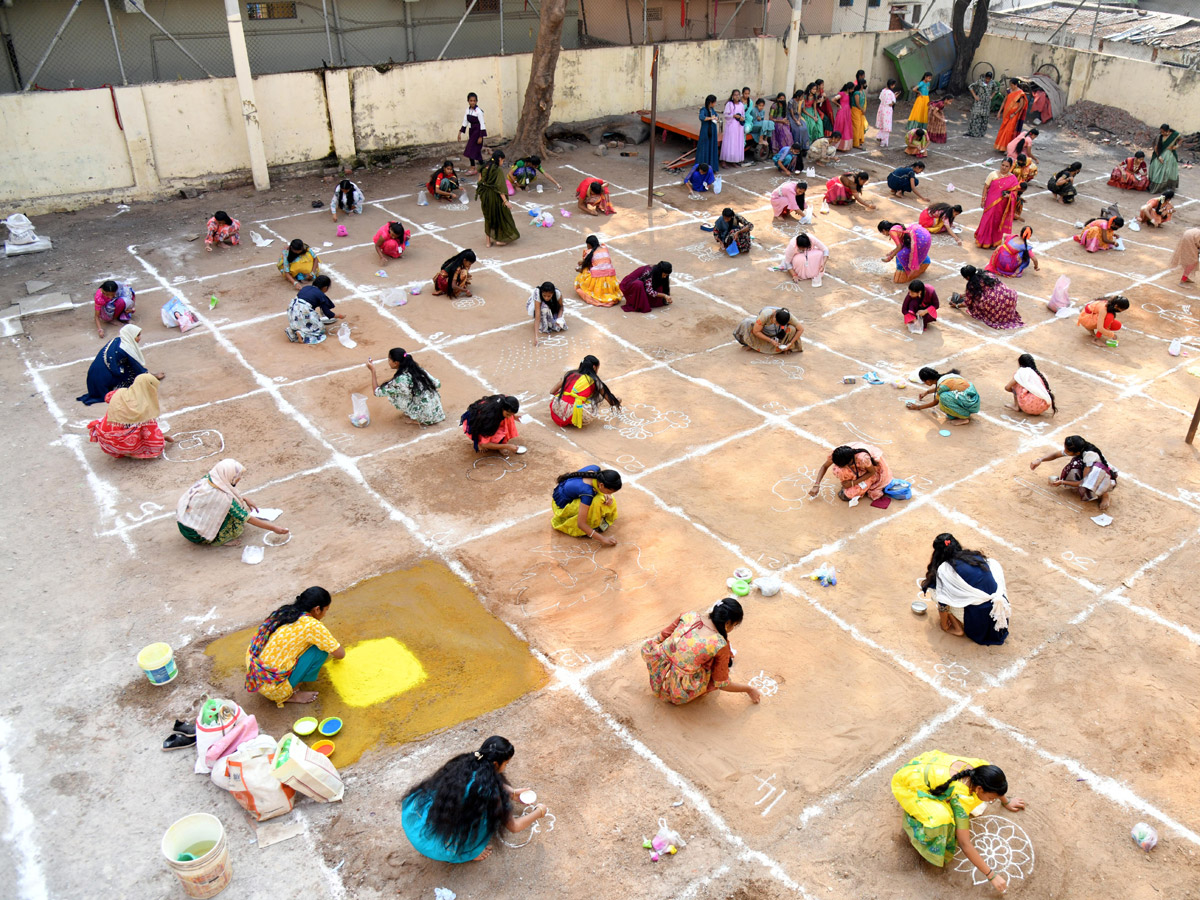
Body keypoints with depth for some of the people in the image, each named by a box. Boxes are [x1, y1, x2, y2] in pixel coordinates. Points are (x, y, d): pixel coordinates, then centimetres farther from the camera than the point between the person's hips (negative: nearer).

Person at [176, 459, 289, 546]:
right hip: (196, 535, -7)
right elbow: (247, 518, -20)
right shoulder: (223, 498, -28)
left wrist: (243, 499, 13)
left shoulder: (208, 478, -9)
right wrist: (273, 528, -14)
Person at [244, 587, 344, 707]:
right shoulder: (312, 626, -15)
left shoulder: (285, 611, 7)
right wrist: (331, 638, 16)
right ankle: (288, 695, 4)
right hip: (270, 686, -8)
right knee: (321, 650, -5)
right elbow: (340, 654, -6)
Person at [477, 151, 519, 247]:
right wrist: (505, 200, -19)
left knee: (488, 218, 18)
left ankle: (488, 241, 22)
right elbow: (500, 187, -20)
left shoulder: (484, 168, 2)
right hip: (495, 197, -6)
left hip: (484, 196, 6)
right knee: (500, 216, 13)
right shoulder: (499, 170, -17)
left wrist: (481, 195, 17)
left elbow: (480, 182, 6)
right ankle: (500, 239, 17)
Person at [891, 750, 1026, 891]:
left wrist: (1005, 802, 26)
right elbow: (965, 844, -29)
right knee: (941, 818, -29)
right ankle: (912, 826, 0)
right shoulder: (961, 797, -35)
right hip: (907, 783, -8)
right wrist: (991, 875, -24)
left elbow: (995, 783, 12)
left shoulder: (982, 767, -17)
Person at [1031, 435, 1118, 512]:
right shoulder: (1074, 449, -15)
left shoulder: (1090, 455, -34)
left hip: (1106, 477, -6)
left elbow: (1085, 482, -29)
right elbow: (1055, 454, 1)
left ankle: (1104, 494, -20)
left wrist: (1063, 482, -25)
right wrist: (1040, 460, -15)